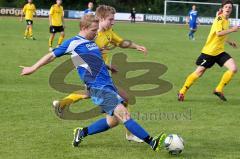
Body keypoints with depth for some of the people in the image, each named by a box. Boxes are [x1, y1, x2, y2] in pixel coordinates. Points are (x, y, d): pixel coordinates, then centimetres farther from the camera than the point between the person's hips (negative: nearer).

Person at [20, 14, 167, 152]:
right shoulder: (73, 43, -3)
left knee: (114, 119, 6)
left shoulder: (92, 42, 18)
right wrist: (33, 68, 11)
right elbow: (52, 55, 6)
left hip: (108, 85, 9)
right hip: (97, 88, -9)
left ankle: (82, 133, 22)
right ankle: (152, 142, -21)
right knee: (123, 113, -17)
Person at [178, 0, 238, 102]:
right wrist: (232, 30, -24)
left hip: (220, 51, 7)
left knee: (233, 68, -12)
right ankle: (182, 92, 14)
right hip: (209, 51, -7)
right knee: (199, 72, -2)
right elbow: (218, 33, -29)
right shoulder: (220, 19, -13)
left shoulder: (227, 21, 13)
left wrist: (229, 42, 24)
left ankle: (219, 90, 0)